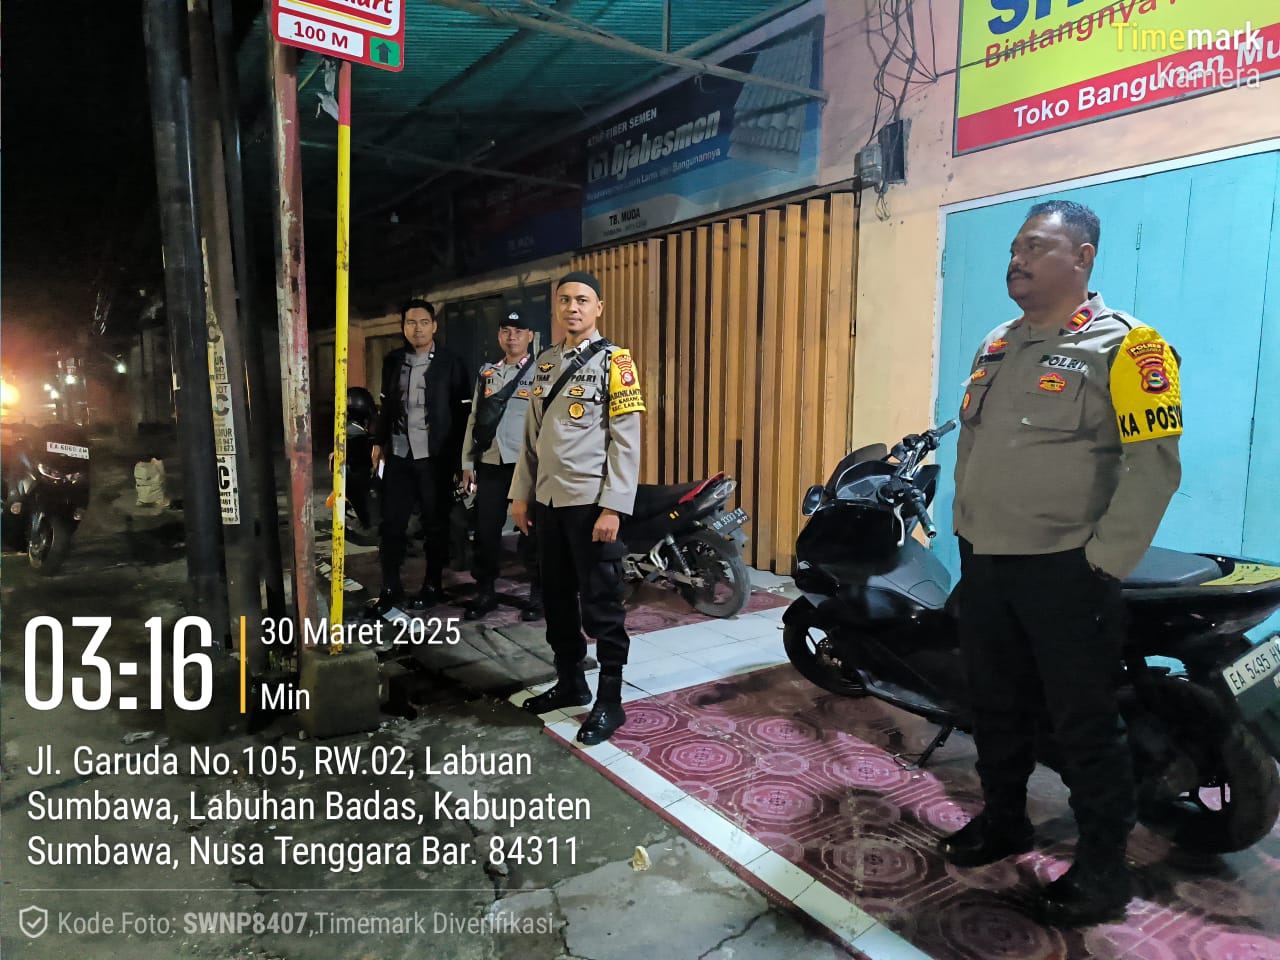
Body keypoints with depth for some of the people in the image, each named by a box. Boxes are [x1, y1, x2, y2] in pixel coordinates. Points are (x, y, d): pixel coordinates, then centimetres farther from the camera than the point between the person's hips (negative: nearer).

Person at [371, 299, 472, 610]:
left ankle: (433, 584, 21)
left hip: (435, 456, -4)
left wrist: (459, 455, -8)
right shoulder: (393, 360, 10)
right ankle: (390, 587, 17)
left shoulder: (451, 363, -3)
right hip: (398, 455, 4)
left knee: (435, 524, 7)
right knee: (392, 523, 6)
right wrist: (379, 442, 15)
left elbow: (464, 411, -4)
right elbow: (386, 405, 18)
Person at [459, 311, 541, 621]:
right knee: (486, 530, 8)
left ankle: (538, 595, 16)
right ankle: (484, 592, 21)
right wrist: (467, 463, 9)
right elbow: (474, 418, 14)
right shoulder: (486, 373, 14)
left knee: (531, 531, 3)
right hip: (490, 464, 5)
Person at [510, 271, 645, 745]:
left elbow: (626, 440, -11)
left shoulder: (614, 361, -6)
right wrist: (521, 493, 12)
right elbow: (532, 435, 16)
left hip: (591, 502, -7)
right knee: (557, 598, 15)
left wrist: (612, 507, -17)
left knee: (601, 605, 0)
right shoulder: (545, 362, 13)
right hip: (549, 501, 7)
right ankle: (570, 682, 31)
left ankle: (609, 701, 12)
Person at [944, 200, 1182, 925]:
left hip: (1064, 571, -7)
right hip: (983, 564, 7)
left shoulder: (1122, 344, -10)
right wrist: (965, 530, 14)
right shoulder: (997, 344, 12)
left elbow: (1154, 465, -15)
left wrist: (1103, 563, -16)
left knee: (1084, 722, 5)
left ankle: (1104, 866, 23)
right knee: (997, 707, 19)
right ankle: (1003, 819, 38)